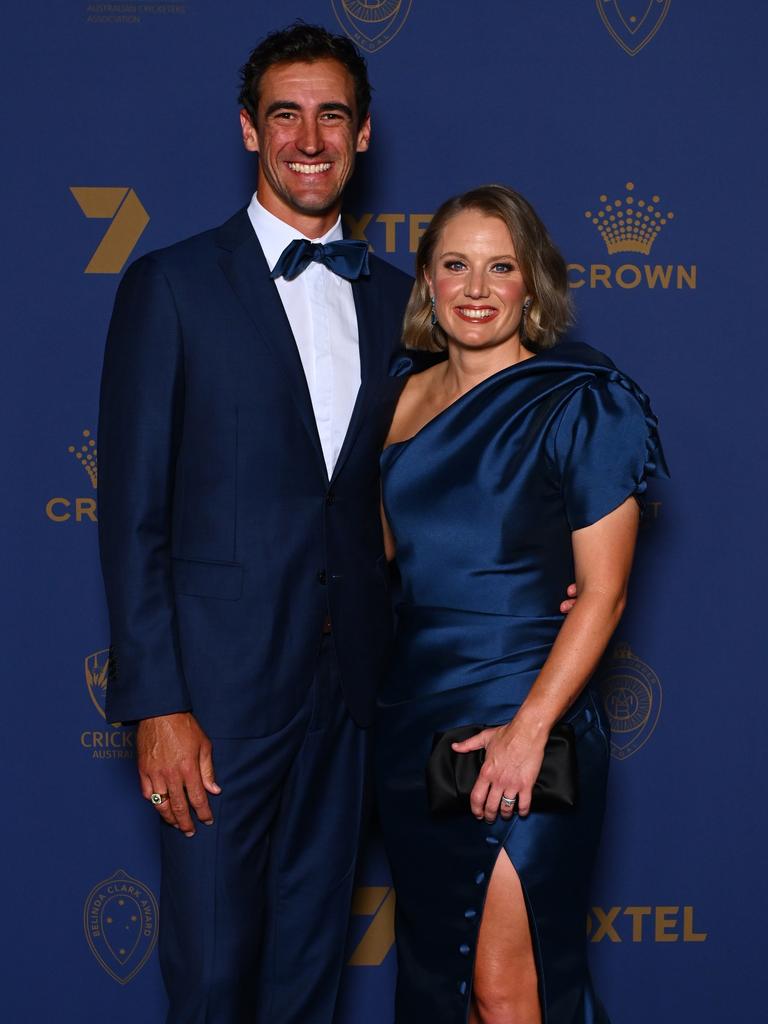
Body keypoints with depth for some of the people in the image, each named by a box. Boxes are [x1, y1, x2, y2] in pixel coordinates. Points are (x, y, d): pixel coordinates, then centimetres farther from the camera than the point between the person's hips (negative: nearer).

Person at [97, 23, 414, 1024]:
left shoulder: (393, 296, 10)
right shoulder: (173, 286, -4)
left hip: (349, 680, 4)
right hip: (222, 680, -4)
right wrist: (156, 705, -13)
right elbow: (132, 511, -7)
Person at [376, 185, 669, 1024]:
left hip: (523, 717, -6)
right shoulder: (406, 398, 9)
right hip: (414, 717, 6)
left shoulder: (578, 405, -7)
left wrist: (529, 728, -17)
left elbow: (603, 592, -10)